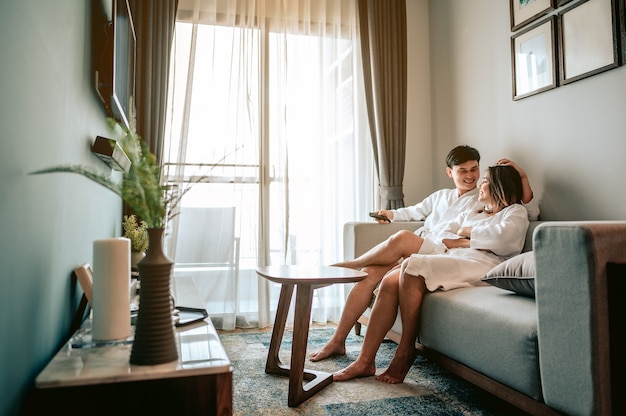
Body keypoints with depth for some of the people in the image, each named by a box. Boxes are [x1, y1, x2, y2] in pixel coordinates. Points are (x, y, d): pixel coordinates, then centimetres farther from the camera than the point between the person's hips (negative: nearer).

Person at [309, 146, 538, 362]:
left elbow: (532, 213, 9)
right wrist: (390, 213, 28)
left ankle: (350, 264, -12)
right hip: (413, 253, 5)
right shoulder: (440, 196, 31)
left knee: (403, 238, -35)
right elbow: (415, 211, 43)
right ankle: (337, 341, -14)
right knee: (370, 273, -22)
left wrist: (523, 176, -2)